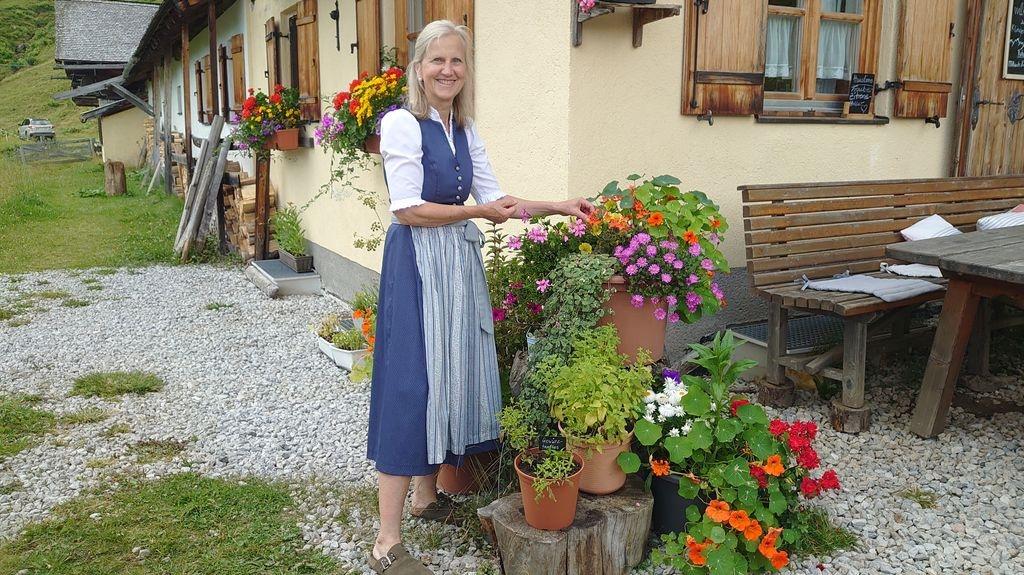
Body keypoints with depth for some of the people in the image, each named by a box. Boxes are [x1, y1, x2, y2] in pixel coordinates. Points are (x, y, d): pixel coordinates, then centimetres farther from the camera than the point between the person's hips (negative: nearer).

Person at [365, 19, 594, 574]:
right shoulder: (402, 123, -9)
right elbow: (407, 209, -15)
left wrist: (560, 206, 8)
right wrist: (477, 212, -16)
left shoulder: (465, 131, 13)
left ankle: (428, 495, 32)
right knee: (411, 388, -8)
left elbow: (495, 198, 14)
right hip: (417, 264, -8)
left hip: (460, 263, 8)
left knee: (452, 378, 13)